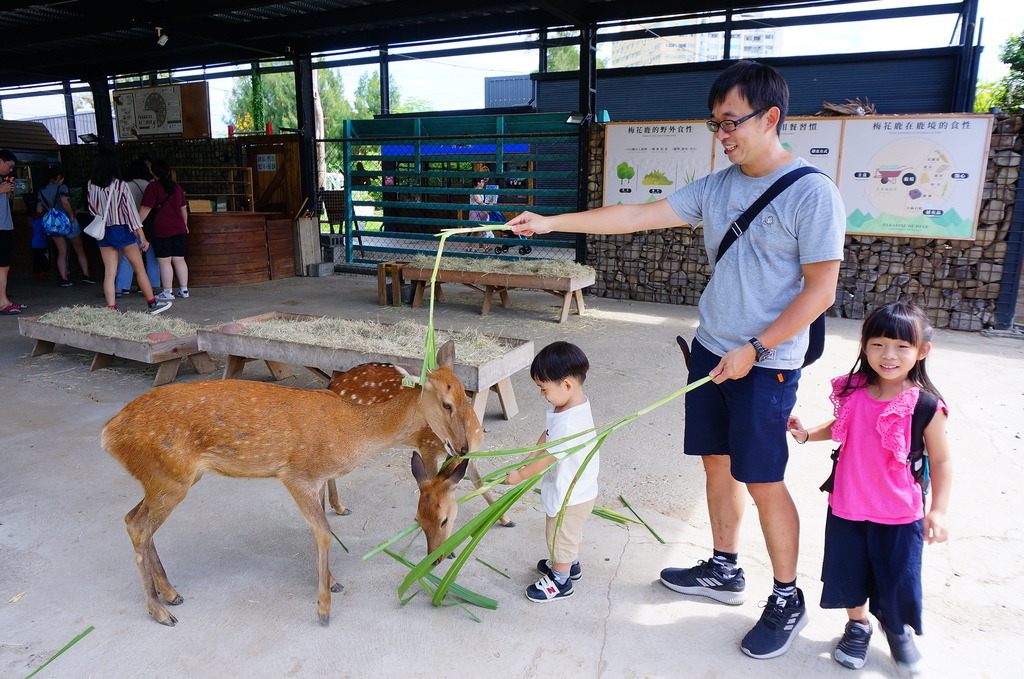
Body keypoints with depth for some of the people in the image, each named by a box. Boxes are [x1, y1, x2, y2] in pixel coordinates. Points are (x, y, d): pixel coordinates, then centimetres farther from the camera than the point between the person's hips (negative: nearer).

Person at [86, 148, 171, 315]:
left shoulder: (91, 185, -1)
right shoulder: (120, 185, -12)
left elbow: (92, 208, 9)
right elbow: (130, 210, -12)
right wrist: (142, 236, -9)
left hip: (103, 232, 4)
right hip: (121, 230, -4)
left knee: (109, 272, 6)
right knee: (139, 269, 6)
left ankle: (112, 309, 3)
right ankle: (152, 304, 13)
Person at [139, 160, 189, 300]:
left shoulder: (153, 187, -6)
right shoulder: (176, 187, 12)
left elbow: (146, 208, -11)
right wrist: (184, 224, 32)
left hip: (162, 229, -6)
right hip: (179, 229, 6)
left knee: (164, 262, -2)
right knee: (179, 260, 9)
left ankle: (167, 292, 0)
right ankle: (184, 289, 10)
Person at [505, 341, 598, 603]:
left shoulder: (570, 422, -36)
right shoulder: (569, 405, -5)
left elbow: (547, 458, -29)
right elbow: (547, 436, 4)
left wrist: (520, 475, -17)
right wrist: (529, 458, -6)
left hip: (570, 494, -9)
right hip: (576, 489, 9)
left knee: (560, 535, 12)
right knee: (570, 532, 30)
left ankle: (560, 581, 32)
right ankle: (570, 565, 51)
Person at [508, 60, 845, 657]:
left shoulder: (813, 193, -12)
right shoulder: (717, 187, 6)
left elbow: (821, 289, -13)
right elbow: (638, 216, 4)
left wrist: (754, 349, -15)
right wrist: (552, 222, 0)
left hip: (766, 363, -6)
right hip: (711, 349, 6)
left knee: (763, 482, 1)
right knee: (717, 464, 15)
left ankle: (788, 599, 22)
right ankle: (725, 570, 34)